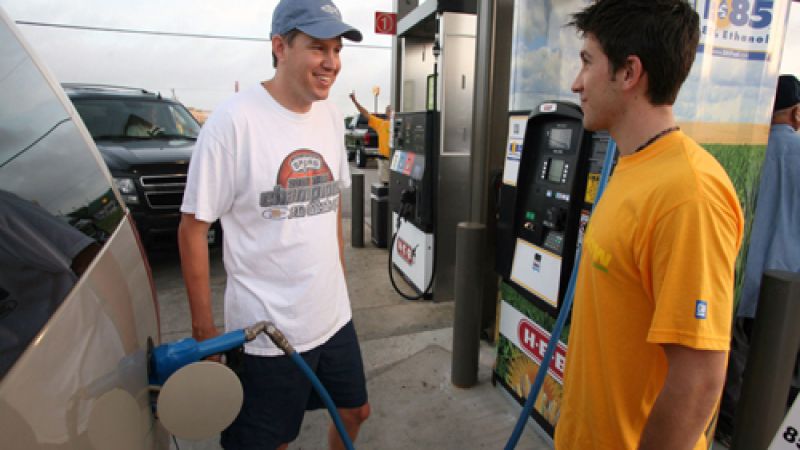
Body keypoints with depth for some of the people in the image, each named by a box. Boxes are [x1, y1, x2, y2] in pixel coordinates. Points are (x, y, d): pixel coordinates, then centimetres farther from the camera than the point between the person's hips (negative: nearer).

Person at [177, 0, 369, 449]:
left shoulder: (332, 115, 2)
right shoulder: (234, 120, -17)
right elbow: (193, 229, -13)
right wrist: (204, 328, -10)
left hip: (334, 315, 6)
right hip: (267, 332, -6)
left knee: (356, 411, 24)